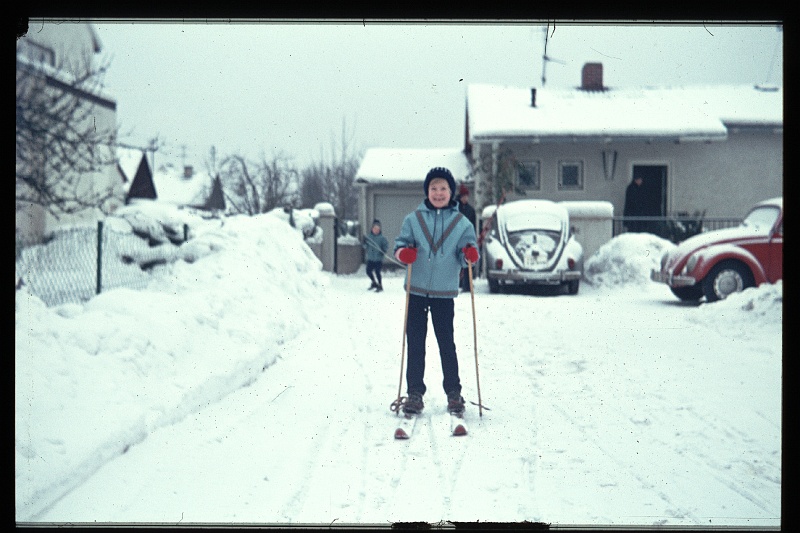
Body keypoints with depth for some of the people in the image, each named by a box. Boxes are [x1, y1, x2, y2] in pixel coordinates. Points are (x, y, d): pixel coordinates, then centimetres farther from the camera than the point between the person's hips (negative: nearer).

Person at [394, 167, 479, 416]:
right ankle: (414, 393, 11)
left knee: (446, 344, 2)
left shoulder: (461, 223, 5)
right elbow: (401, 244, 4)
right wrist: (403, 253, -18)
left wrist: (470, 254, -19)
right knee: (415, 344, 4)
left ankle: (453, 393, 13)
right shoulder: (413, 219, 6)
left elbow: (465, 256, 3)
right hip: (416, 290, 1)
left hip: (444, 292, -1)